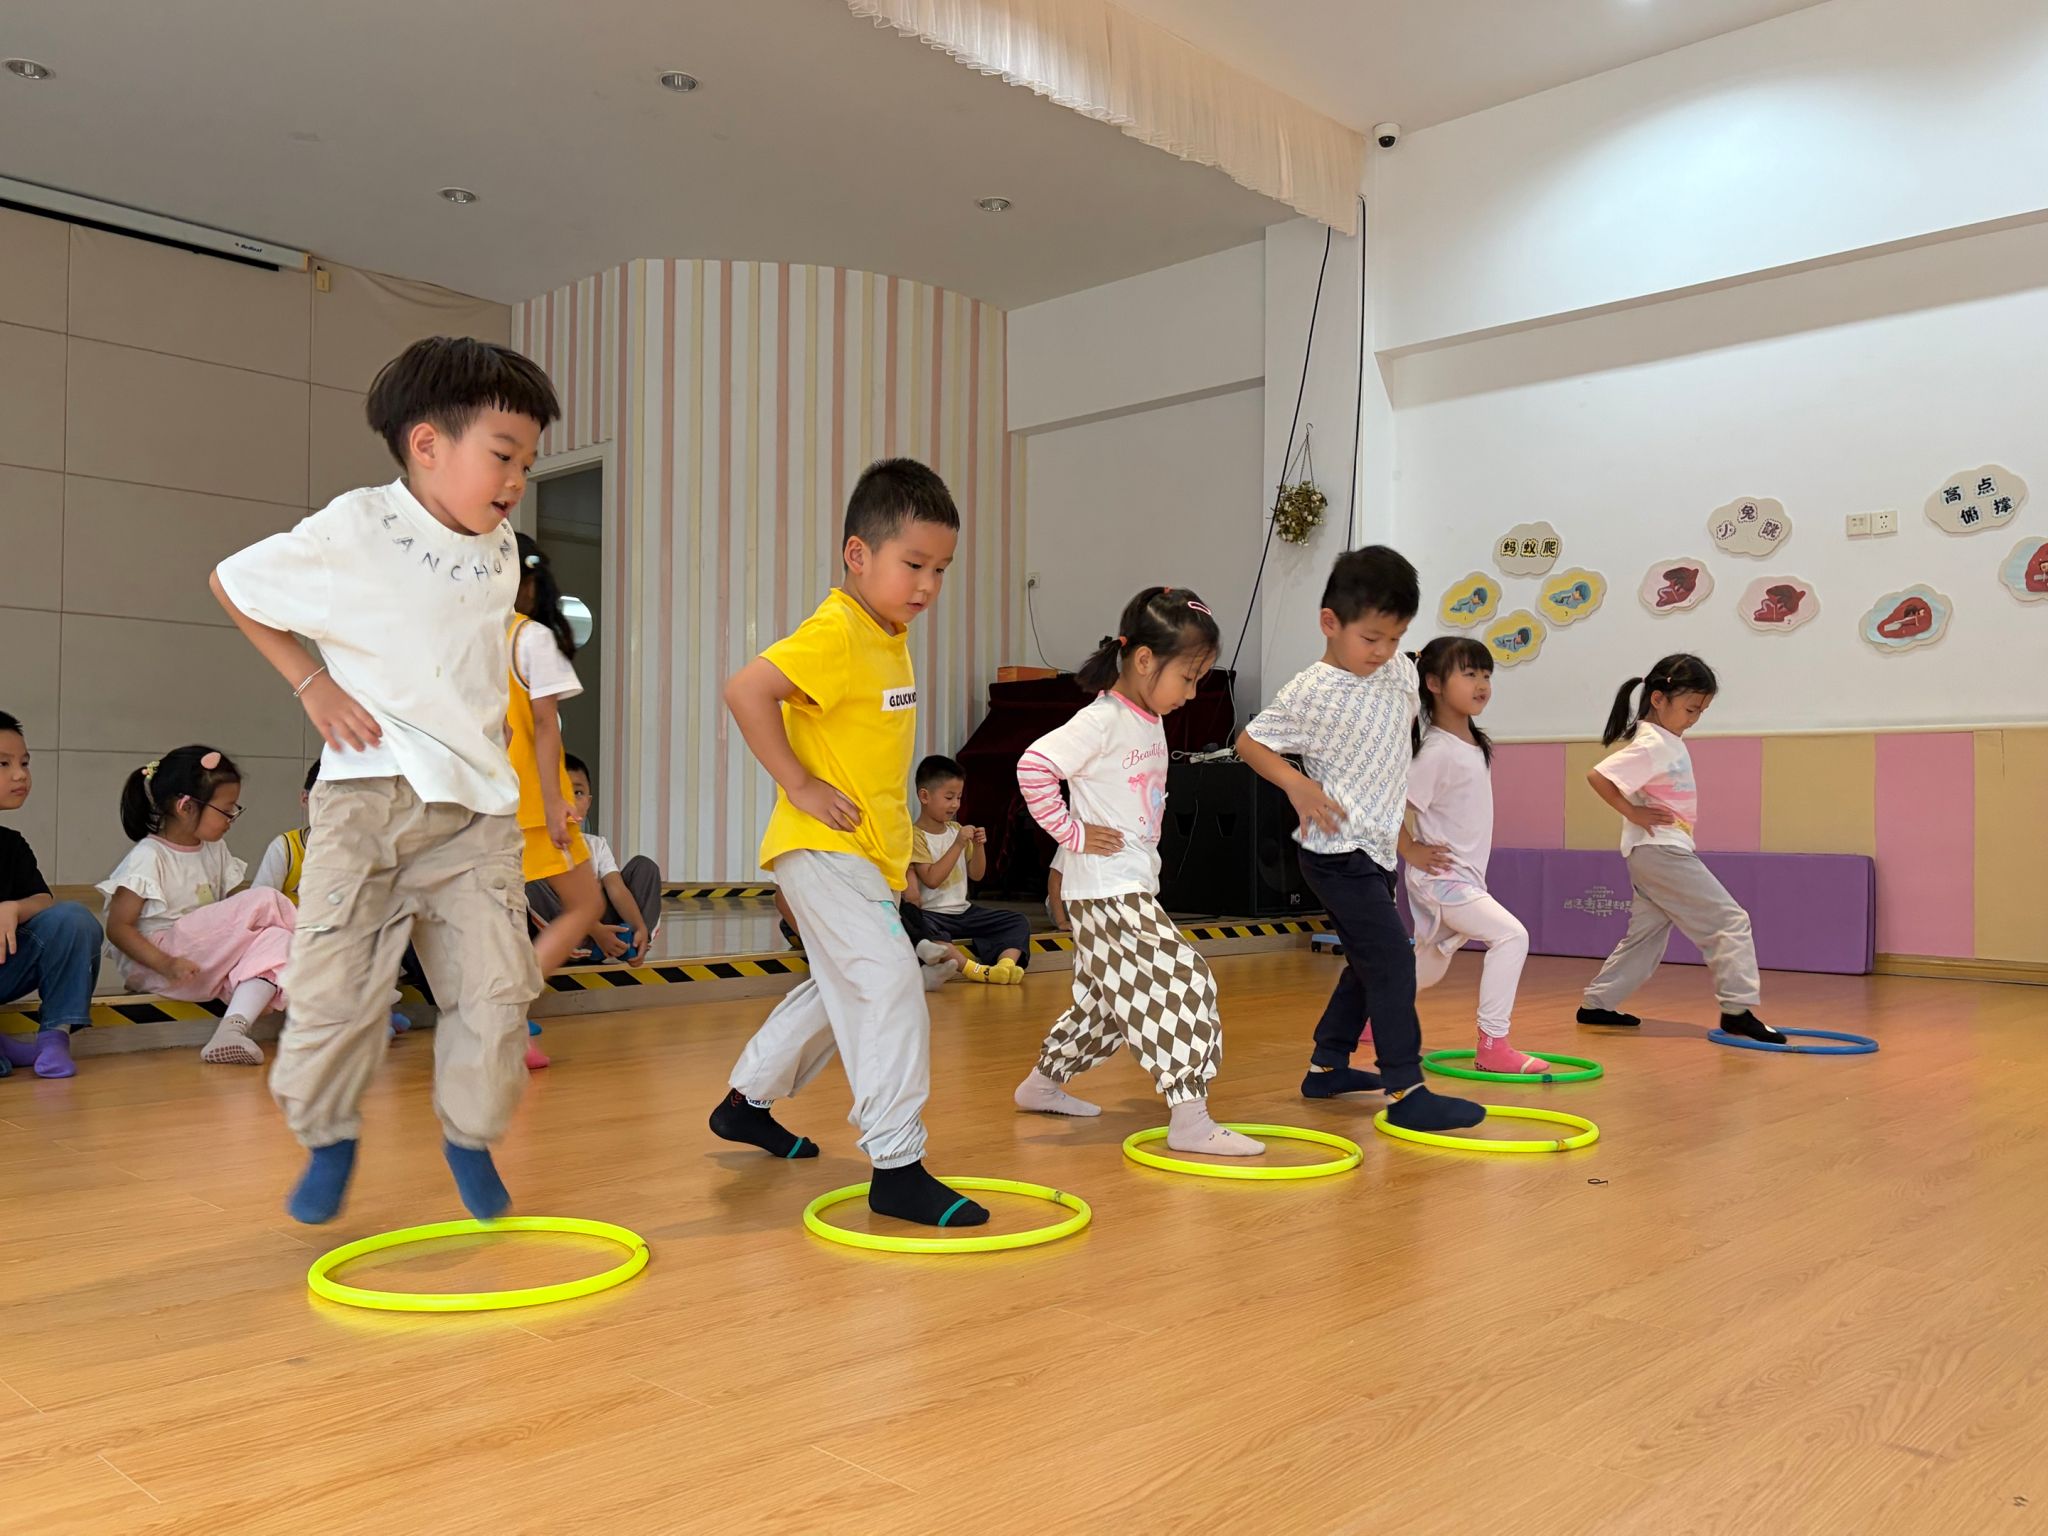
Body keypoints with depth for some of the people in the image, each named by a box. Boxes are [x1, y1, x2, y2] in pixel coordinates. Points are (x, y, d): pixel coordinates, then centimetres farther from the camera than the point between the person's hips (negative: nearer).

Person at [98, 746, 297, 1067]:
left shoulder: (215, 850, 14)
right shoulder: (149, 856, -9)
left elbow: (236, 913, 16)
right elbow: (117, 927, -12)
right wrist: (165, 964, -24)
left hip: (211, 965, 7)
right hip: (153, 966, -7)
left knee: (274, 940, -26)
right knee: (265, 901, -22)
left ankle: (233, 1028, -38)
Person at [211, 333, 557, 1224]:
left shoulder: (501, 558, 7)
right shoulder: (352, 533, -9)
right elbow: (232, 581, 4)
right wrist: (311, 685, -1)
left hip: (478, 805, 4)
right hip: (369, 793, -4)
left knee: (497, 986, -2)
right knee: (337, 985, -1)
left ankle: (470, 1137, 19)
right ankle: (328, 1138, 24)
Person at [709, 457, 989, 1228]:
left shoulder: (891, 636, 10)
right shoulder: (836, 632, -18)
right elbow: (745, 690, -29)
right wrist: (799, 784, -24)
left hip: (867, 852, 10)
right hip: (824, 850, -10)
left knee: (841, 989, 22)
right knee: (889, 985, -14)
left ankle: (746, 1102, 39)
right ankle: (896, 1166, -7)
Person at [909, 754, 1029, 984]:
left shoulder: (956, 829, 14)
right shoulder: (915, 836, -6)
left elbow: (976, 874, 15)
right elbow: (931, 879, -19)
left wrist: (979, 846, -3)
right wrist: (958, 845, -19)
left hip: (963, 911, 7)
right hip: (932, 913, -7)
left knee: (1019, 921, -8)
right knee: (920, 927, -42)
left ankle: (1006, 962, -36)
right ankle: (971, 968, -50)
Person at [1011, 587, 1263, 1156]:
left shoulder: (1151, 722, 12)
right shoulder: (1102, 722, -17)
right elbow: (1033, 766, -26)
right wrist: (1072, 833, -20)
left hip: (1134, 888, 10)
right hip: (1107, 891, -10)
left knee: (1104, 1004, 19)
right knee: (1182, 982, -13)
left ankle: (1042, 1084, 35)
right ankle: (1190, 1120, -10)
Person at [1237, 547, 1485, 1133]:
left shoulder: (1399, 670, 3)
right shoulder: (1309, 694, -16)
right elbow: (1250, 742, -7)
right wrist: (1298, 785, -22)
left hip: (1377, 848, 8)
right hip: (1338, 850, -8)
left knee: (1367, 963, 16)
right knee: (1392, 959, -12)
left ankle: (1326, 1067, 29)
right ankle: (1406, 1091, -8)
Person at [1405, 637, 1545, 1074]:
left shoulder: (1472, 741, 7)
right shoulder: (1438, 751, -20)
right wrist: (1413, 851, -12)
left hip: (1466, 877, 9)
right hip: (1441, 876, -9)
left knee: (1429, 969, 20)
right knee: (1511, 935, -21)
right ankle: (1492, 1045, -16)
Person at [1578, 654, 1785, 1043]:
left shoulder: (1669, 740, 10)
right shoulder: (1651, 746, -18)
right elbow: (1597, 776, -26)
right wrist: (1633, 813, -18)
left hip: (1666, 850, 10)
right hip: (1659, 849, -10)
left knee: (1646, 933, 14)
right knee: (1730, 920, -8)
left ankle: (1598, 1004, 18)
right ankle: (1738, 1008, -7)